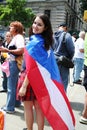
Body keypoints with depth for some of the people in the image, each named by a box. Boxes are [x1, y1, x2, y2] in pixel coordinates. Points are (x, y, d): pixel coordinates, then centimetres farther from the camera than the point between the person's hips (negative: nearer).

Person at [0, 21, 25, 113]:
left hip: (14, 63, -10)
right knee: (15, 84, 18)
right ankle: (16, 102, 31)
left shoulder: (18, 37, -12)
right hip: (13, 63, 10)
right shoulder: (15, 37, 17)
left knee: (11, 86, -5)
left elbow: (21, 50, -26)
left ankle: (9, 107, 3)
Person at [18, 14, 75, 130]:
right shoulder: (46, 42, 6)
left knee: (28, 107, 8)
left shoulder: (34, 43, -19)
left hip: (32, 79, -7)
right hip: (42, 79, 8)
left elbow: (31, 68, -22)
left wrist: (24, 86, -21)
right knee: (38, 107, 14)